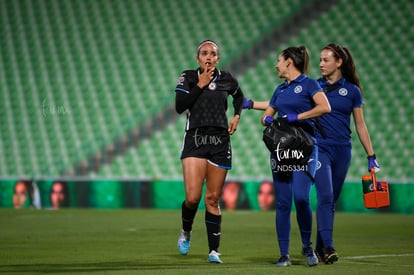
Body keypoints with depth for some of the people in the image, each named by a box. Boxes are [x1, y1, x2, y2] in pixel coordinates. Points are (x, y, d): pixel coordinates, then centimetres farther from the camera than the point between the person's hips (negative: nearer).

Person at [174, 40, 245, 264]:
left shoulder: (226, 79, 7)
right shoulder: (188, 77, 2)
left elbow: (239, 96, 28)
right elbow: (179, 106, -11)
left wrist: (237, 116, 12)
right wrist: (200, 85, -11)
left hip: (219, 143, 1)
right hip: (194, 140, -1)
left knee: (212, 199, 1)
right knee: (192, 197, -13)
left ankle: (214, 251, 7)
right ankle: (185, 232, 18)